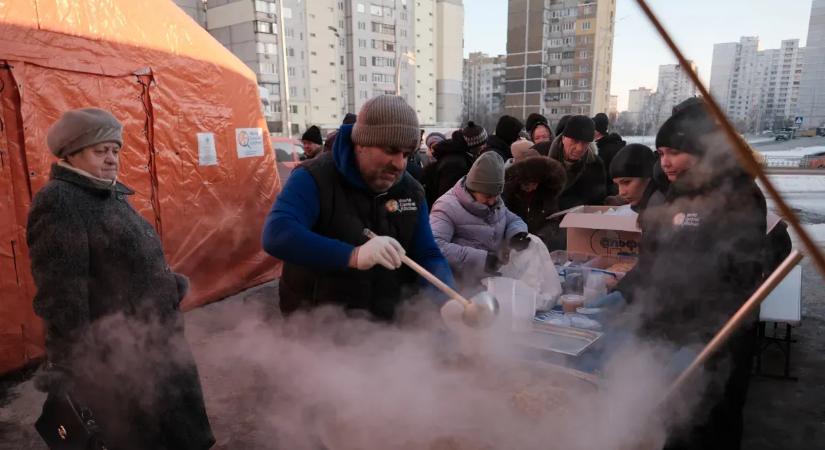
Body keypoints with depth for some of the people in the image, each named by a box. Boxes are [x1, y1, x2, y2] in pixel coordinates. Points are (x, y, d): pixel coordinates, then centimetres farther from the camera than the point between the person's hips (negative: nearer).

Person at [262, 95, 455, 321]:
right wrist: (353, 256, -37)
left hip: (389, 324, 4)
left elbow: (428, 256, 8)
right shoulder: (314, 178, -8)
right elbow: (276, 235, -24)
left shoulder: (411, 191, 8)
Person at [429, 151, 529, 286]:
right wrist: (481, 258, -27)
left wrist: (517, 235, -3)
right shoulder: (447, 207, -13)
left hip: (499, 275, 7)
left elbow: (514, 220, 23)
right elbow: (434, 245, -27)